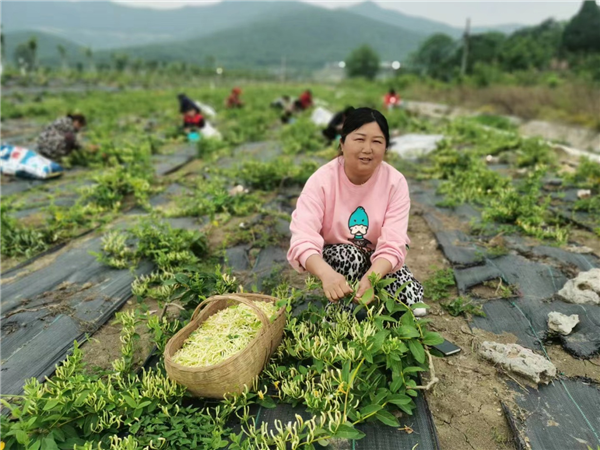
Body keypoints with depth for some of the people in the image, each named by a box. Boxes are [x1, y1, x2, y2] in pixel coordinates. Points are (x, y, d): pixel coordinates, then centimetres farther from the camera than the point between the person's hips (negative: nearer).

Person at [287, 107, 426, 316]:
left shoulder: (395, 182, -18)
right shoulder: (321, 180, -23)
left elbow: (393, 244, -26)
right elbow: (303, 240, -35)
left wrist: (371, 277, -47)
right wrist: (327, 274, -55)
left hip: (377, 262, 2)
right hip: (335, 258, -2)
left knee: (412, 298, -21)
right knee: (349, 256, -35)